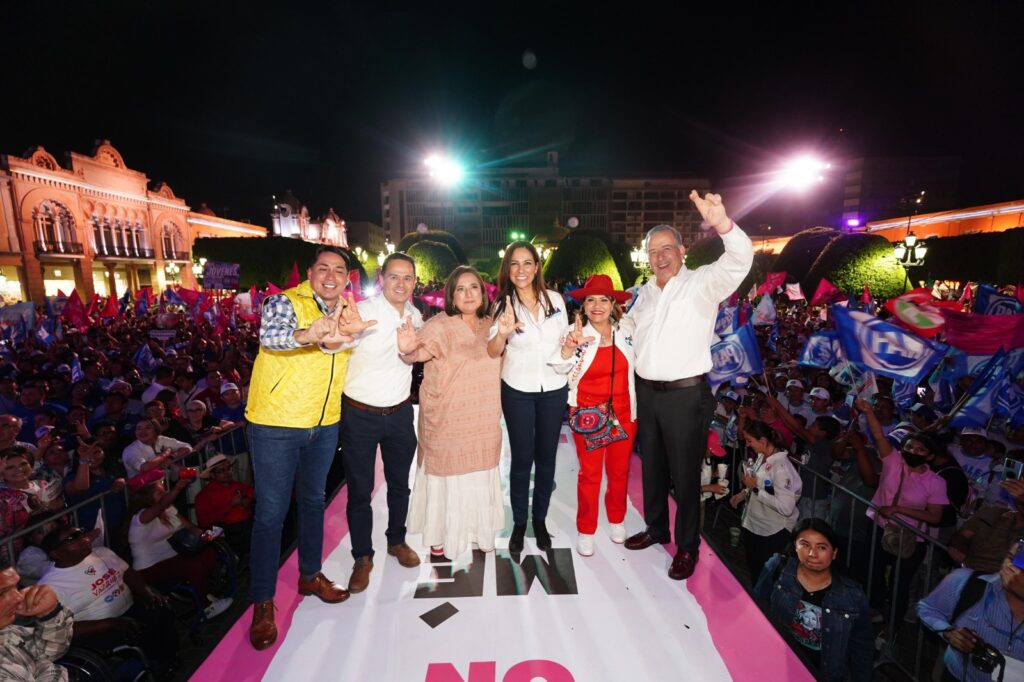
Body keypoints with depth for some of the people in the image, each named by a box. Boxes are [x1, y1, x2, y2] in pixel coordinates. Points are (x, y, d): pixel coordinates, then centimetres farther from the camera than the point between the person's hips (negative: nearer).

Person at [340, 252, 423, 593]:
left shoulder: (415, 315, 1)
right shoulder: (362, 311, -18)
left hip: (400, 413, 5)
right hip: (360, 415, -4)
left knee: (400, 482, 18)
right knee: (359, 489, 9)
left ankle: (397, 541, 41)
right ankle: (363, 557, 29)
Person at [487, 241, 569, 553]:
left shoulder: (555, 299, -2)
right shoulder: (503, 304, -6)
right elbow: (492, 353, -10)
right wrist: (503, 332, -29)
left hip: (554, 389, 2)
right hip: (518, 391, -1)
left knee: (546, 457, 12)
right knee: (522, 458, 7)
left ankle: (540, 520, 31)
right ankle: (519, 523, 26)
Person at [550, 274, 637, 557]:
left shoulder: (626, 332, -2)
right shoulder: (576, 333, -11)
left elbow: (635, 365, 11)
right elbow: (561, 368, -26)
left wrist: (635, 409, 10)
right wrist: (569, 347, -46)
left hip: (624, 412, 3)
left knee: (619, 470, 17)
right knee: (590, 474, 7)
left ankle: (616, 519, 41)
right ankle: (586, 530, 26)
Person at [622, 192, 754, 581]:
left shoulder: (703, 283, -9)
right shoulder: (646, 292, 12)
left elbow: (739, 260, -28)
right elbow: (630, 323, 30)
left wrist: (722, 224, -45)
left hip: (686, 395, -6)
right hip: (647, 392, 7)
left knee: (685, 473, 7)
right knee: (652, 467, 20)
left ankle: (687, 546, 26)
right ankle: (656, 528, 40)